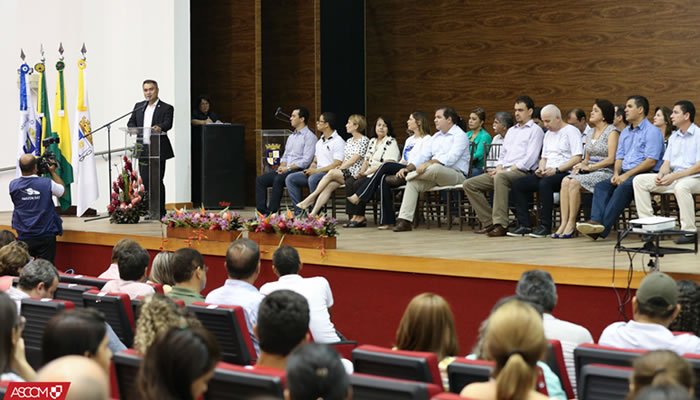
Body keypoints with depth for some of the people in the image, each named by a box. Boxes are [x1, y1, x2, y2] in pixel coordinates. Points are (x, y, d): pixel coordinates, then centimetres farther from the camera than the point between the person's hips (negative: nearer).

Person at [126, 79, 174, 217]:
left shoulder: (166, 108, 1)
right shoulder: (139, 106, 16)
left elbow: (168, 123, -15)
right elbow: (131, 123, 13)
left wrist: (160, 128, -38)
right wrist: (135, 130, -10)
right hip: (142, 150, 5)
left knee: (156, 181, -6)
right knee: (145, 181, 6)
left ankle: (160, 212, 1)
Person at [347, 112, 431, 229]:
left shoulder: (426, 139, 4)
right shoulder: (409, 140, 30)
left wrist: (406, 168, -25)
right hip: (403, 170, 7)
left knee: (386, 165, -26)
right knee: (383, 179, -25)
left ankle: (359, 197, -22)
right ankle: (386, 220, -28)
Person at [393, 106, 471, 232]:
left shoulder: (460, 135, -3)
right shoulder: (436, 136, 24)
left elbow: (451, 158, -19)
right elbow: (423, 155, 18)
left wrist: (428, 164, -28)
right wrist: (407, 168, -1)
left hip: (456, 174, -7)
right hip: (434, 174, 7)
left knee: (435, 168, -40)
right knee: (413, 182, -19)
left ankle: (407, 176, -18)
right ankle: (404, 220, -25)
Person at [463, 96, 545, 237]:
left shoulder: (535, 130, 2)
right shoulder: (511, 131, 27)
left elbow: (530, 158, -9)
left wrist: (508, 170, -15)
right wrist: (499, 167, 4)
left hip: (521, 172, -8)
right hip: (503, 172, 8)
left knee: (500, 178, -41)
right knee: (469, 184, -8)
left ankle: (501, 224, -42)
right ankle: (488, 222, -10)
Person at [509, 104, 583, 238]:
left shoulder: (571, 131, -2)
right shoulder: (548, 134, 24)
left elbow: (577, 158, -12)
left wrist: (556, 170, -17)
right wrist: (541, 168, 4)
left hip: (565, 172, -8)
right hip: (547, 173, 8)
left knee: (545, 183, -37)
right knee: (518, 183, -11)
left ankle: (545, 226, -29)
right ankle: (524, 225, -15)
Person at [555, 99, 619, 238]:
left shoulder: (612, 132, -4)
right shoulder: (590, 133, 20)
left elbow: (611, 159, -12)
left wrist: (589, 167, -14)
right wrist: (580, 166, -1)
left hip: (605, 172, -7)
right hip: (589, 171, 7)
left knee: (575, 182, -29)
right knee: (566, 181, -22)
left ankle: (571, 224, -22)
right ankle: (564, 223, -27)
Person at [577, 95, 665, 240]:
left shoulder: (652, 131, -4)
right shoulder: (625, 133, 23)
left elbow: (651, 161, -13)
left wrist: (626, 175, -16)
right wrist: (616, 173, -3)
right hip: (626, 173, 8)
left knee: (623, 187, -34)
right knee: (601, 186, -18)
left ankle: (603, 227, -42)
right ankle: (596, 220, -39)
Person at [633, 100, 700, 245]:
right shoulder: (673, 137, 20)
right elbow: (667, 162, 17)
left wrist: (674, 176, -22)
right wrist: (661, 174, -8)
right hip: (674, 177, 8)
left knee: (681, 186, -42)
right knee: (639, 180, -6)